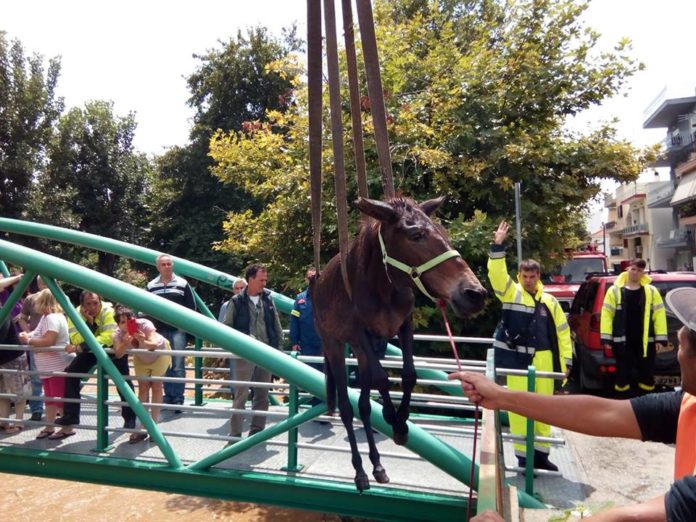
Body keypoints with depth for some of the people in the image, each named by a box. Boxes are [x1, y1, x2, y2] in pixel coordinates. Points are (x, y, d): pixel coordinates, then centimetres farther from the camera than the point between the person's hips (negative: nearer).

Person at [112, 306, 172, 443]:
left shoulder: (145, 324, -38)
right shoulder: (118, 334, -27)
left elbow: (154, 345, -52)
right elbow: (118, 354, -41)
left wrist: (144, 341, -72)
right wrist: (125, 343, -60)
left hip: (159, 353, -4)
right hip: (141, 358, 4)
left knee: (156, 386, -4)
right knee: (143, 388, 3)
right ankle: (143, 427, 10)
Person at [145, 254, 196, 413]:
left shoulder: (183, 284, 2)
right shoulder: (151, 286, 9)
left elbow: (191, 307, 3)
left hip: (178, 330, -3)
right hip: (159, 331, 3)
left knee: (178, 367, -4)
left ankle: (178, 399, 2)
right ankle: (168, 398, 18)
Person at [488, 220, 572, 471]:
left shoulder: (549, 301, 10)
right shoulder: (511, 293, 0)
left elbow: (562, 331, 13)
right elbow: (496, 273, -16)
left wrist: (566, 360, 9)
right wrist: (498, 246, -25)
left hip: (543, 360, 4)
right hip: (515, 359, -4)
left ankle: (540, 453, 28)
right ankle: (523, 455, 12)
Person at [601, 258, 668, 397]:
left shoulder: (651, 291, 6)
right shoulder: (614, 290, 1)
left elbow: (659, 315, 4)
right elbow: (606, 314, -2)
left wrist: (660, 339, -3)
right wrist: (606, 338, -8)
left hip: (646, 342, 2)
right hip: (622, 342, -2)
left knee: (647, 375, 10)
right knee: (623, 375, 6)